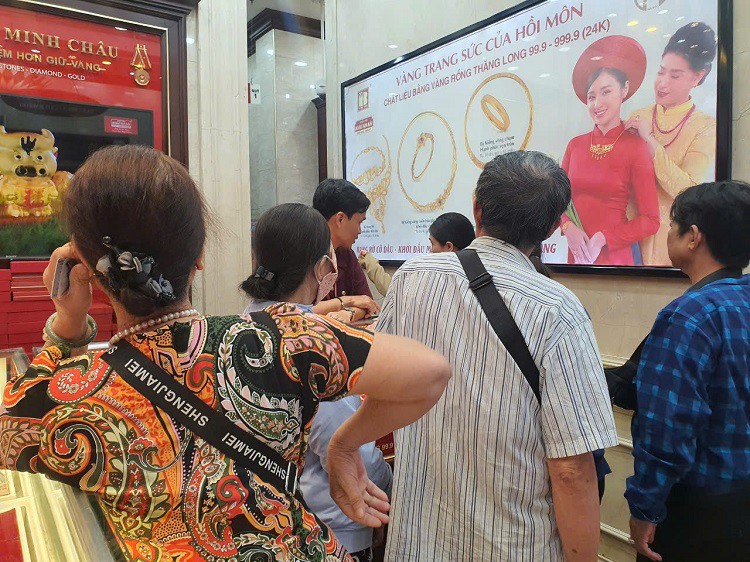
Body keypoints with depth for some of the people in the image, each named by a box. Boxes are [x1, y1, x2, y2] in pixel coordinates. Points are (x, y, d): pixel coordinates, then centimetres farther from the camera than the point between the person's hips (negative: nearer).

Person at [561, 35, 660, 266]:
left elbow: (650, 220, -7)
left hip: (615, 255, -3)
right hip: (576, 253, 3)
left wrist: (602, 239, -16)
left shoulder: (635, 147, -6)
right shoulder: (576, 145, 4)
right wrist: (568, 227, -11)